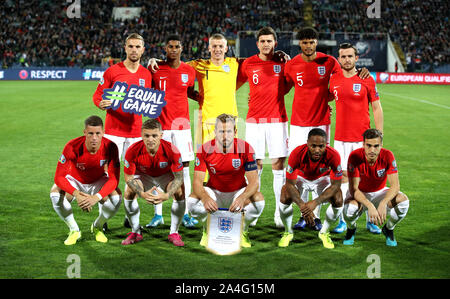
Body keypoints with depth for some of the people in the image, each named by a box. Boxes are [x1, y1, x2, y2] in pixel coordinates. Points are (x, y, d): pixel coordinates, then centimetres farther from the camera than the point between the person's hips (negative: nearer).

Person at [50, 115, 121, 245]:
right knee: (55, 193, -31)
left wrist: (97, 197, -43)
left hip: (98, 182, 1)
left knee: (116, 196, -29)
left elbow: (114, 179, -26)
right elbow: (59, 177, -29)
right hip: (75, 181, -1)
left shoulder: (110, 147, -27)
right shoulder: (72, 147, -30)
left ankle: (97, 226, 3)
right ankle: (74, 230, -7)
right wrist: (76, 194, -47)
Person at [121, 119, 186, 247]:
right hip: (143, 176, 1)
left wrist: (166, 195, -44)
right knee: (129, 192, -26)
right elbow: (129, 177, -22)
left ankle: (174, 233, -9)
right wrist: (143, 194, -40)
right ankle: (135, 232, -6)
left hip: (165, 176, -1)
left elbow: (179, 178, -26)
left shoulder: (171, 150, -32)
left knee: (180, 192, -27)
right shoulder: (133, 151, -30)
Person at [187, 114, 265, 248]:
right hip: (214, 192, 0)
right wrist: (205, 198, -44)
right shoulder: (205, 150, -17)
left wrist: (242, 198, -43)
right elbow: (197, 181, -21)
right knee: (192, 200, -30)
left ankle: (243, 231, 0)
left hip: (238, 191, 0)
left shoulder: (245, 148, -19)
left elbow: (253, 181, -21)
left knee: (258, 200, -31)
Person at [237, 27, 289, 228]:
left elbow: (286, 87, 15)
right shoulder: (248, 64, 4)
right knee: (254, 166, 1)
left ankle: (279, 213, 3)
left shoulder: (282, 62, 3)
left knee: (279, 166, -2)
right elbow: (234, 85, 16)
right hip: (254, 120, 0)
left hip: (277, 119, 0)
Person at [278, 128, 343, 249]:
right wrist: (302, 205, -44)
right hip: (301, 178, 0)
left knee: (338, 200, -24)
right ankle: (288, 232, 2)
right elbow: (290, 184, -29)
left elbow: (335, 185, -28)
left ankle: (324, 232, 4)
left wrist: (315, 202, -41)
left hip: (322, 179, 1)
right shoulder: (297, 154, -36)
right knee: (285, 196, -27)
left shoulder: (333, 155, -35)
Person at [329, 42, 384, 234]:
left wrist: (379, 135, -3)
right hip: (341, 137, 2)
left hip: (363, 137, -2)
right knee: (343, 176, 2)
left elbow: (376, 108, 1)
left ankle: (371, 220, 11)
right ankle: (343, 220, 9)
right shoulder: (334, 80, 5)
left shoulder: (367, 80, -1)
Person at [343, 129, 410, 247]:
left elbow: (395, 185, -23)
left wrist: (383, 203, -42)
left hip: (379, 193, 2)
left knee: (403, 200, -27)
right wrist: (369, 206, -43)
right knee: (350, 208, -36)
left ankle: (388, 229, 4)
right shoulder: (355, 156, -26)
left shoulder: (388, 156, -21)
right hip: (359, 194, -2)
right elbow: (353, 189, -28)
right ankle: (351, 229, 3)